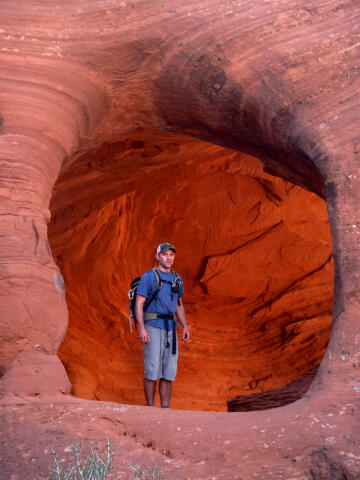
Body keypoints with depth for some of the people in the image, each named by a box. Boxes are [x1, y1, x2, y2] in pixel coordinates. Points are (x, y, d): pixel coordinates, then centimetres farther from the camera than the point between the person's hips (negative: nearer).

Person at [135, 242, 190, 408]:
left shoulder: (177, 278, 14)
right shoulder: (149, 277, -5)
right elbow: (139, 303, -10)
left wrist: (185, 326, 10)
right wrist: (141, 328, -19)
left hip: (170, 329, 6)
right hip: (152, 327, -6)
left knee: (169, 371, 6)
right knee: (152, 370, -5)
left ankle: (165, 407, 13)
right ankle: (150, 408, 4)